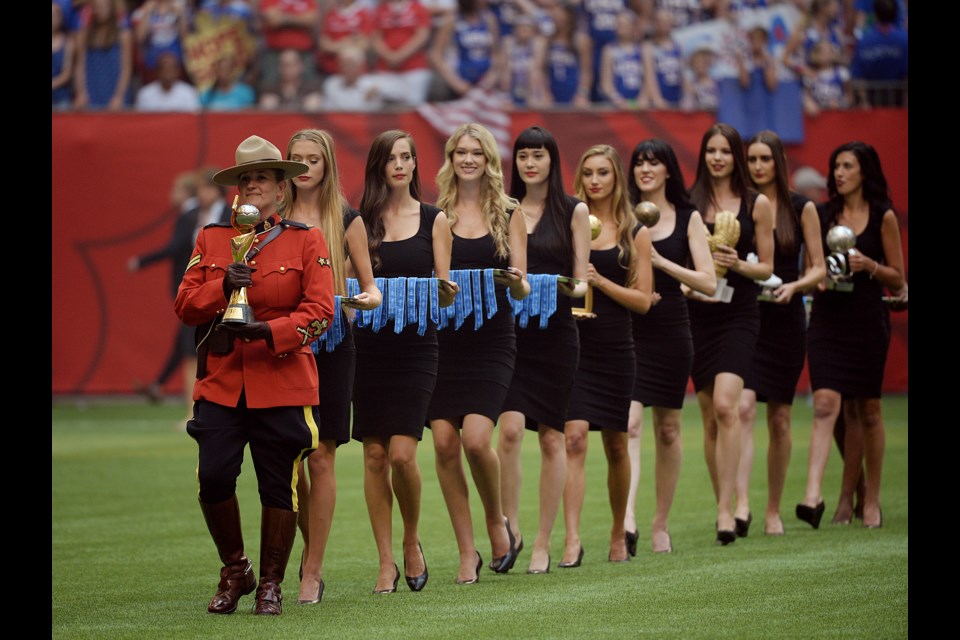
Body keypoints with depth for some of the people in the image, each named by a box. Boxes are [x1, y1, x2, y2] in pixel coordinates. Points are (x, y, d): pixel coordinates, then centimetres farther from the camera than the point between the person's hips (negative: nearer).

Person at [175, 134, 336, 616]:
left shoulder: (306, 241, 3)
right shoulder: (210, 238, 12)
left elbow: (320, 312, -5)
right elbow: (185, 305, 7)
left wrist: (267, 331, -20)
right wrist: (223, 285, -12)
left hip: (284, 382, -2)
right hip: (221, 382, 2)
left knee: (279, 487, 0)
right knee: (213, 477, -10)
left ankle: (270, 585, 15)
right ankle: (234, 571, 12)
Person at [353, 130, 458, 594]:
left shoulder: (433, 220, 7)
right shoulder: (362, 221, 7)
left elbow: (443, 286, 5)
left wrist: (446, 295, -17)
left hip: (415, 346, -1)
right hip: (370, 343, 1)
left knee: (402, 454, -12)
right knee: (374, 455, 1)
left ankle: (412, 542, 13)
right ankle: (386, 562, 9)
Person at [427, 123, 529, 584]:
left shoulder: (508, 214, 7)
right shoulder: (437, 215, 8)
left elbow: (522, 288, 4)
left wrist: (516, 282, -18)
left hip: (491, 341, -2)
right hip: (444, 339, 2)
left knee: (476, 439, -17)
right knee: (444, 445, -4)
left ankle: (496, 520, 11)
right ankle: (467, 552, 7)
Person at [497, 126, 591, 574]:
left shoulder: (574, 211, 5)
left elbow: (582, 281, 2)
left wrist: (570, 289, -18)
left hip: (555, 332, -1)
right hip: (510, 330, 1)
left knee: (551, 437, 2)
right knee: (511, 427, -17)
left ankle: (543, 544, 9)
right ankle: (510, 526, -3)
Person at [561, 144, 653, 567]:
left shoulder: (636, 234, 5)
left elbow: (643, 300, 0)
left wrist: (600, 281, -13)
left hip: (614, 349, 1)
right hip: (573, 345, -1)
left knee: (616, 446, 11)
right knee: (574, 436, -16)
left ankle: (619, 534, 29)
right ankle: (572, 540, -21)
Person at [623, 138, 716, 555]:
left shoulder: (688, 219, 5)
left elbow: (709, 283, -2)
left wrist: (660, 262, -12)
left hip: (671, 332, 1)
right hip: (626, 329, -1)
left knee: (668, 429, 9)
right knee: (629, 423, -17)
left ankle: (661, 523, 21)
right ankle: (627, 519, -30)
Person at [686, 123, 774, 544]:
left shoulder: (757, 205, 3)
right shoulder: (687, 203, 6)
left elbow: (767, 267, 5)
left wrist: (738, 265, -14)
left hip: (739, 315, -2)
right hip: (698, 315, 2)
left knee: (725, 406, -19)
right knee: (710, 417, 6)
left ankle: (726, 509, -20)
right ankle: (724, 505, 16)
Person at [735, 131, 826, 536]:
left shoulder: (801, 209, 4)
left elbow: (819, 269, 4)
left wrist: (794, 286, -15)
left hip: (785, 318, 0)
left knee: (779, 418, 6)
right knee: (743, 407, -18)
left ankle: (773, 510, 16)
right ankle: (741, 503, -24)